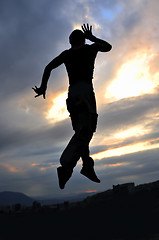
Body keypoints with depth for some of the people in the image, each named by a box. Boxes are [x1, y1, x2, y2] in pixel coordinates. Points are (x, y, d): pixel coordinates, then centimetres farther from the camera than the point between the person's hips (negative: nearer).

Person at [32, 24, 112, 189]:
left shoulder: (66, 54, 21)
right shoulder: (90, 48, 16)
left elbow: (48, 67, 10)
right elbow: (108, 46, 32)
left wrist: (43, 87, 12)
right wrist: (92, 37, 35)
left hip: (72, 93, 5)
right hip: (85, 90, -4)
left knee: (80, 130, 7)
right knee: (85, 129, -17)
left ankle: (87, 165, -7)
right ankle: (66, 166, -34)